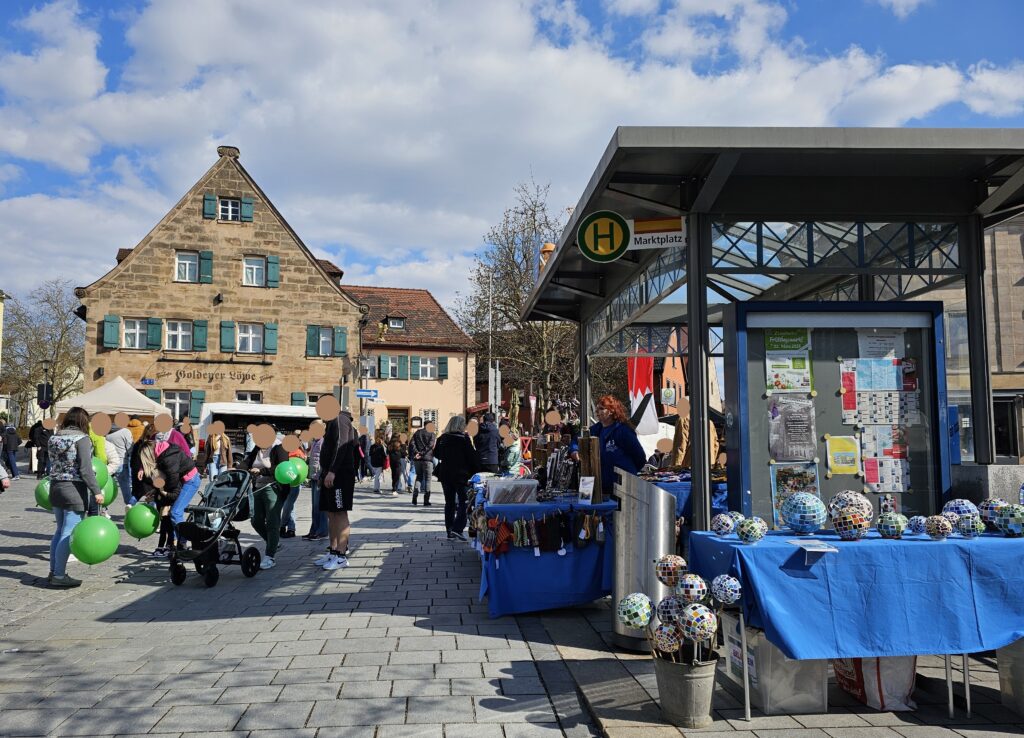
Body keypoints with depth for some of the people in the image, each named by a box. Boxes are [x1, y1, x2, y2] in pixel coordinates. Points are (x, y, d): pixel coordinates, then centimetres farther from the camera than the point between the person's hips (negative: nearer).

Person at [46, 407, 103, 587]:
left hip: (55, 487, 8)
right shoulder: (82, 439, -12)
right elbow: (85, 470, -18)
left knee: (60, 530, 17)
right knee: (69, 534, -2)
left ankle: (53, 571, 23)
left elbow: (53, 464, 11)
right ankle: (59, 575, 0)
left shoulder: (54, 438, 9)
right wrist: (96, 491, -16)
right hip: (75, 490, -8)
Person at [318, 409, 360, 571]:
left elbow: (341, 445, -21)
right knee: (331, 514, 11)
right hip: (331, 474, 10)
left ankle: (341, 556, -8)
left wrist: (332, 471, -26)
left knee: (340, 513, -9)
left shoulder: (339, 419, -9)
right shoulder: (332, 422, 21)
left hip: (340, 474, -10)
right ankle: (333, 551, 16)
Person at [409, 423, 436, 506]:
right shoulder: (432, 435, 1)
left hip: (417, 459, 4)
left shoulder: (417, 433, 13)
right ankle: (426, 501, 0)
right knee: (427, 479, 3)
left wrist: (416, 452, -9)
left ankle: (414, 496, 1)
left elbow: (412, 444, 0)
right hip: (427, 459, -4)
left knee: (419, 477, 17)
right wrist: (422, 453, -14)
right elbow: (430, 446, -12)